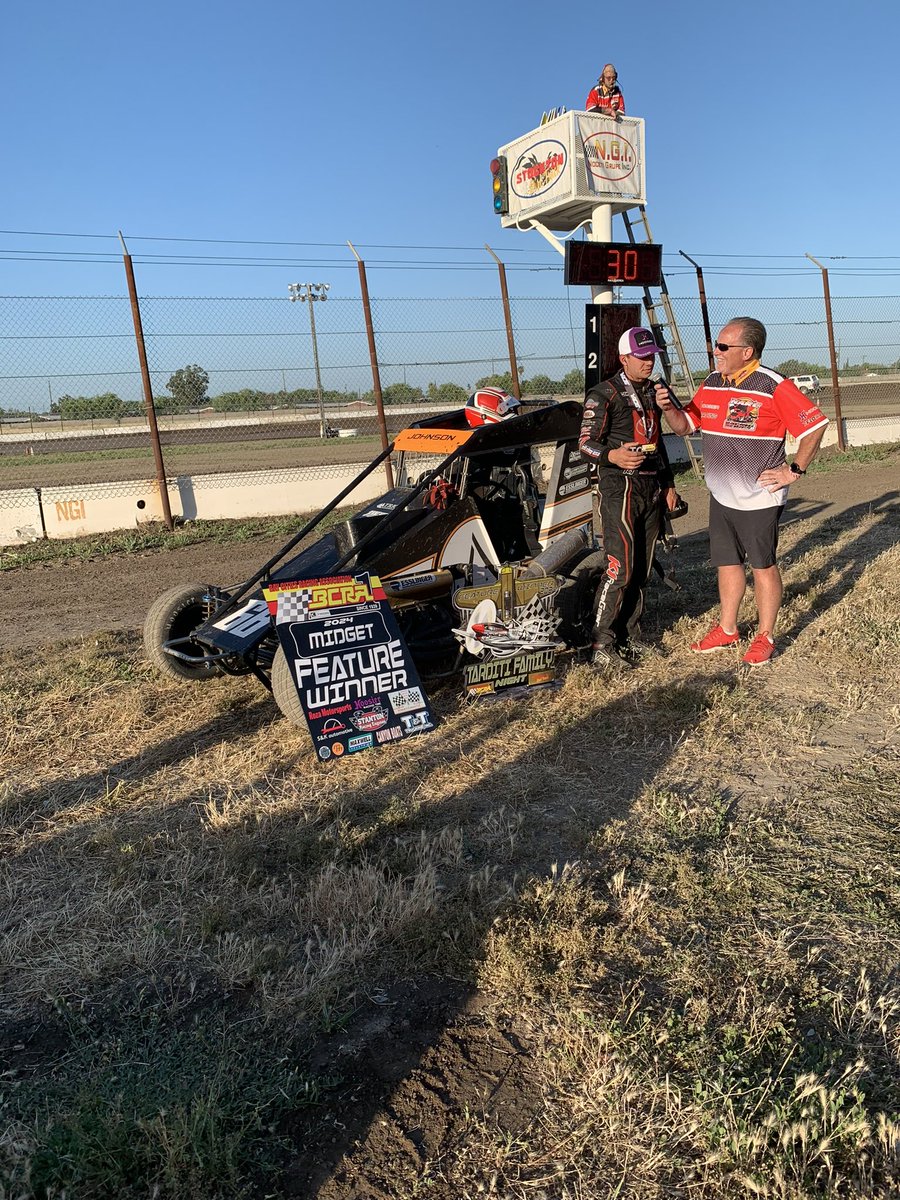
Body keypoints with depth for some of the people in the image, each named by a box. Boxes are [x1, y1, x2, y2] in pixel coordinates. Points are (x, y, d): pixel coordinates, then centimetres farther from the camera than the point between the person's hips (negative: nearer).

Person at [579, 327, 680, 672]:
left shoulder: (652, 391, 17)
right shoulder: (604, 394, -7)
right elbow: (586, 443, -13)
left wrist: (668, 483, 23)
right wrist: (613, 455, -34)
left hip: (652, 488, 8)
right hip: (619, 489, -8)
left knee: (642, 569, 9)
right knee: (620, 569, -14)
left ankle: (629, 637, 19)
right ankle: (602, 647, -8)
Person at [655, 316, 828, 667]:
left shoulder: (774, 388, -15)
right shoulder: (711, 384, 6)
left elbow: (815, 425, -12)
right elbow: (685, 425, 12)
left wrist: (794, 471, -11)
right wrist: (668, 407, -8)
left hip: (759, 498, -6)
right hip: (720, 496, 7)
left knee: (763, 565, 5)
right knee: (727, 562, 15)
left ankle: (765, 637, 18)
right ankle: (727, 630, 29)